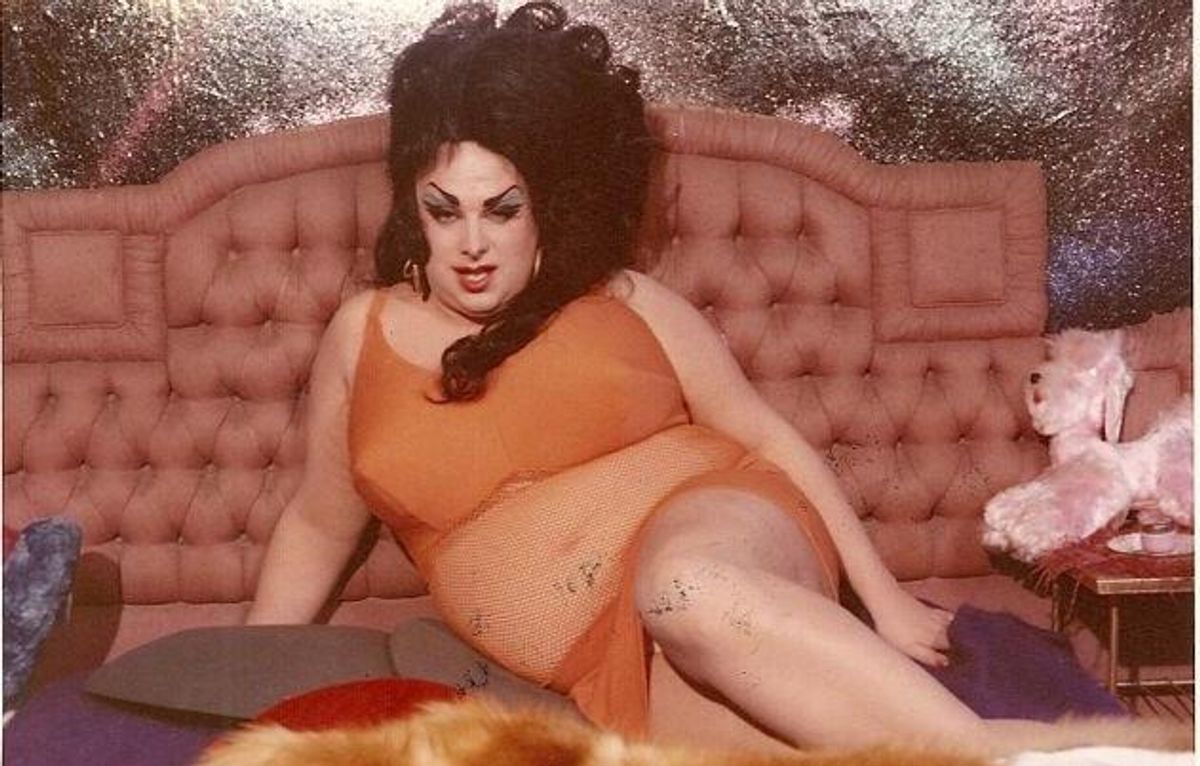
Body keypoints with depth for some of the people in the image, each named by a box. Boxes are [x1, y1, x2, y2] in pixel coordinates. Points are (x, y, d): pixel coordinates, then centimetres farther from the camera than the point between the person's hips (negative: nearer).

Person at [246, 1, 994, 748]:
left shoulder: (626, 301, 6)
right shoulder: (364, 333, 11)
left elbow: (765, 436, 8)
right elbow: (319, 523, 21)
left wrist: (885, 601, 4)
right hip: (596, 655, 2)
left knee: (688, 588, -39)